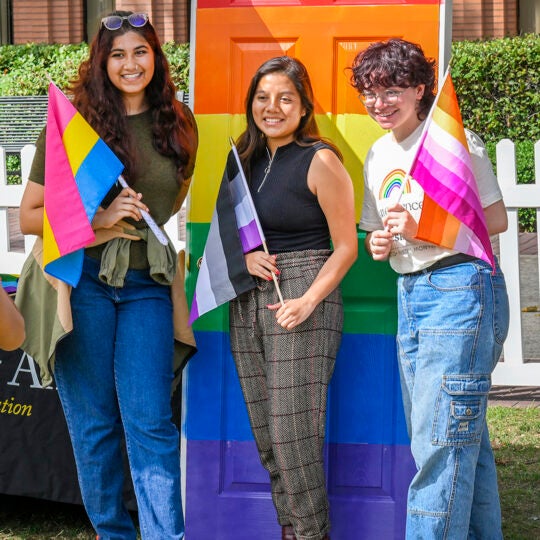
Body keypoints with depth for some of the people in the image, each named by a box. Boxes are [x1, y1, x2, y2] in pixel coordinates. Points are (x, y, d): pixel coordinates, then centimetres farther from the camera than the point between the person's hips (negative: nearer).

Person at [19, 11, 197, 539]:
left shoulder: (178, 124, 8)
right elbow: (29, 216, -3)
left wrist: (147, 218, 7)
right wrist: (99, 218, -15)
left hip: (148, 284, 2)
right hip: (83, 278, -1)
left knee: (150, 419, -4)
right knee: (94, 422, 7)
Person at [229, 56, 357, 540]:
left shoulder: (320, 161, -8)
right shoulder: (247, 159, 12)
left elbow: (345, 247, -8)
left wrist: (308, 301, -19)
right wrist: (244, 255, 0)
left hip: (302, 303, -7)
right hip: (247, 302, 7)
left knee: (295, 437, -6)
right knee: (265, 437, 9)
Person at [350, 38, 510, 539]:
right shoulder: (379, 155, 14)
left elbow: (496, 219, -8)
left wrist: (425, 229, -17)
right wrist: (378, 244, -1)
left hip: (460, 288, -8)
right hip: (410, 292, 8)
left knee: (442, 440, -8)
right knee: (461, 438, 13)